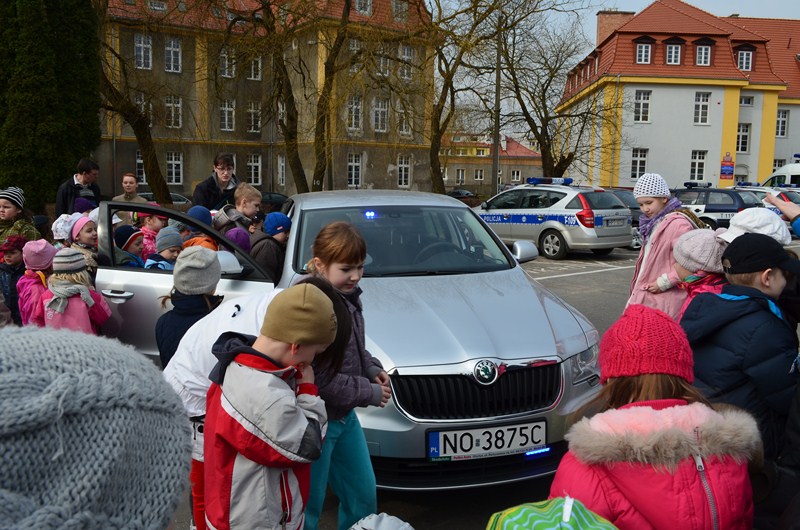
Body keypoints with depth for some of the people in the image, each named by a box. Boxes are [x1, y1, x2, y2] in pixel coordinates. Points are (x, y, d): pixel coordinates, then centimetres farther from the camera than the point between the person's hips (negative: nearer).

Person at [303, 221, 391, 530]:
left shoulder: (347, 296, 1)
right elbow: (319, 381, -26)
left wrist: (372, 369, -1)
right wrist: (369, 393, -17)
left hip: (345, 416, 9)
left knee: (363, 494, 22)